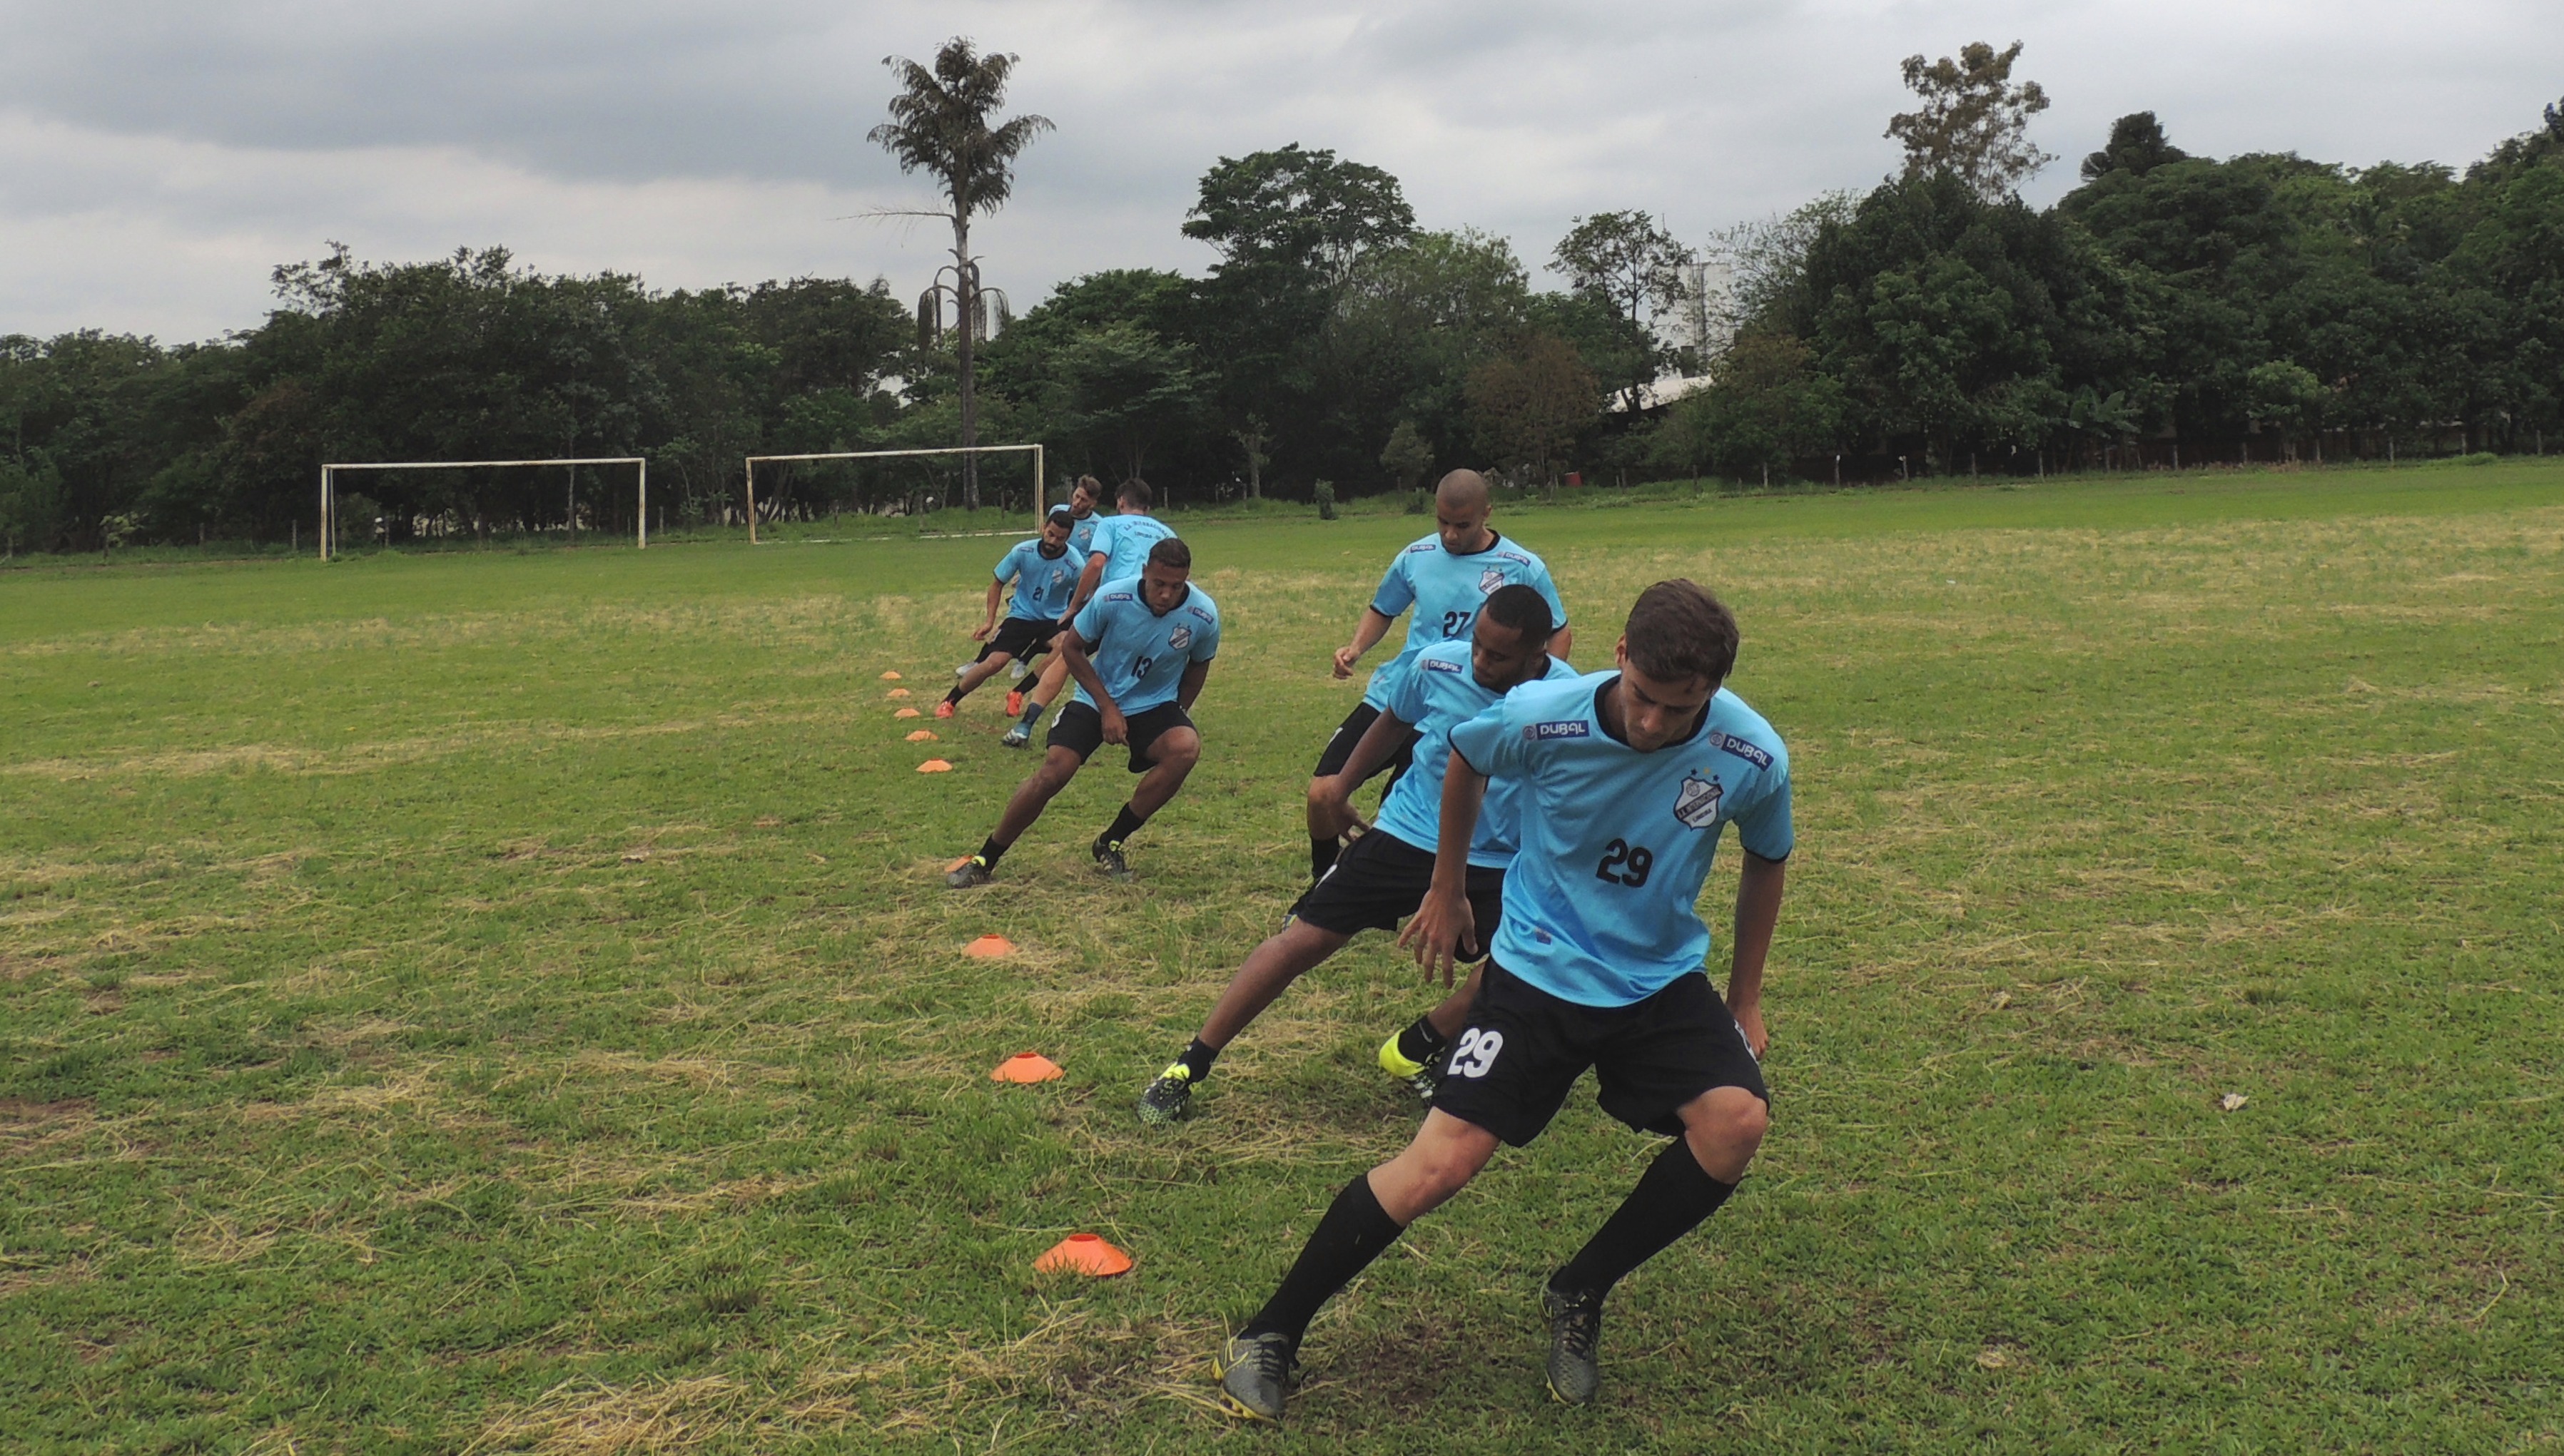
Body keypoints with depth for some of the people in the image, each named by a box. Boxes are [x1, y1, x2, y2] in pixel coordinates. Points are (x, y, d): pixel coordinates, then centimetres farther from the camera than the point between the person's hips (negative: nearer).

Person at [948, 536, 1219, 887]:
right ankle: (984, 861, 1)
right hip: (1098, 700, -1)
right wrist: (1108, 707, -11)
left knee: (1186, 747, -30)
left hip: (1155, 705, 1)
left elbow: (1198, 665, 5)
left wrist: (1177, 716, 3)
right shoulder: (1112, 598, -22)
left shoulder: (1203, 615, -18)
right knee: (1053, 772, -18)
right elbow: (1071, 648, -7)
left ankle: (1110, 844, -12)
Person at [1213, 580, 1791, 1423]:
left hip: (1663, 980, 2)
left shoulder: (1753, 758, -18)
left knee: (1737, 1122, -23)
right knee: (1440, 1164, -12)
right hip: (1538, 968, -2)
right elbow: (1465, 762, 4)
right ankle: (1269, 1338, 5)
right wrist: (1447, 892, 13)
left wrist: (1746, 1000, 11)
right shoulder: (1541, 718, -22)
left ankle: (1579, 1298, 0)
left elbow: (1765, 864, 5)